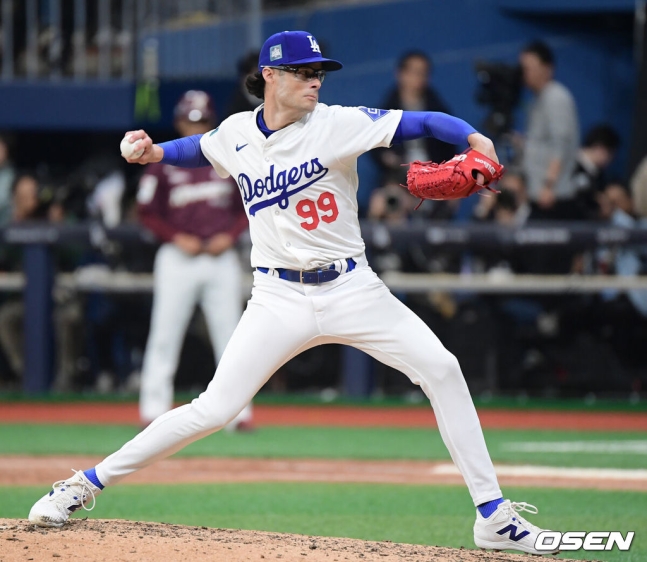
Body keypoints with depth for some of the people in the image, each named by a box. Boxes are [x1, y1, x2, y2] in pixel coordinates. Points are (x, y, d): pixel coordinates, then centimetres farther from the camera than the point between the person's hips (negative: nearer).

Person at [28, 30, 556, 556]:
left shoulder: (338, 124, -8)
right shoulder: (236, 135, 2)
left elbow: (422, 122, -16)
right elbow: (196, 149, 25)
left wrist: (474, 137, -34)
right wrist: (153, 152, 6)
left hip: (350, 289, 0)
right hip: (279, 298, 0)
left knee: (440, 368, -13)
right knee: (214, 409, -8)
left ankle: (493, 514, -6)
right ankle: (89, 483, 5)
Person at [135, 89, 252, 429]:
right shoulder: (163, 165, 1)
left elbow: (247, 208, 12)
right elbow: (147, 212, 2)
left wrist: (230, 235, -4)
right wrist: (176, 237, -11)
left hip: (221, 258, 2)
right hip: (177, 258, -2)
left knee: (230, 335, 0)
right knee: (165, 334, -3)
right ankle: (154, 407, 1)